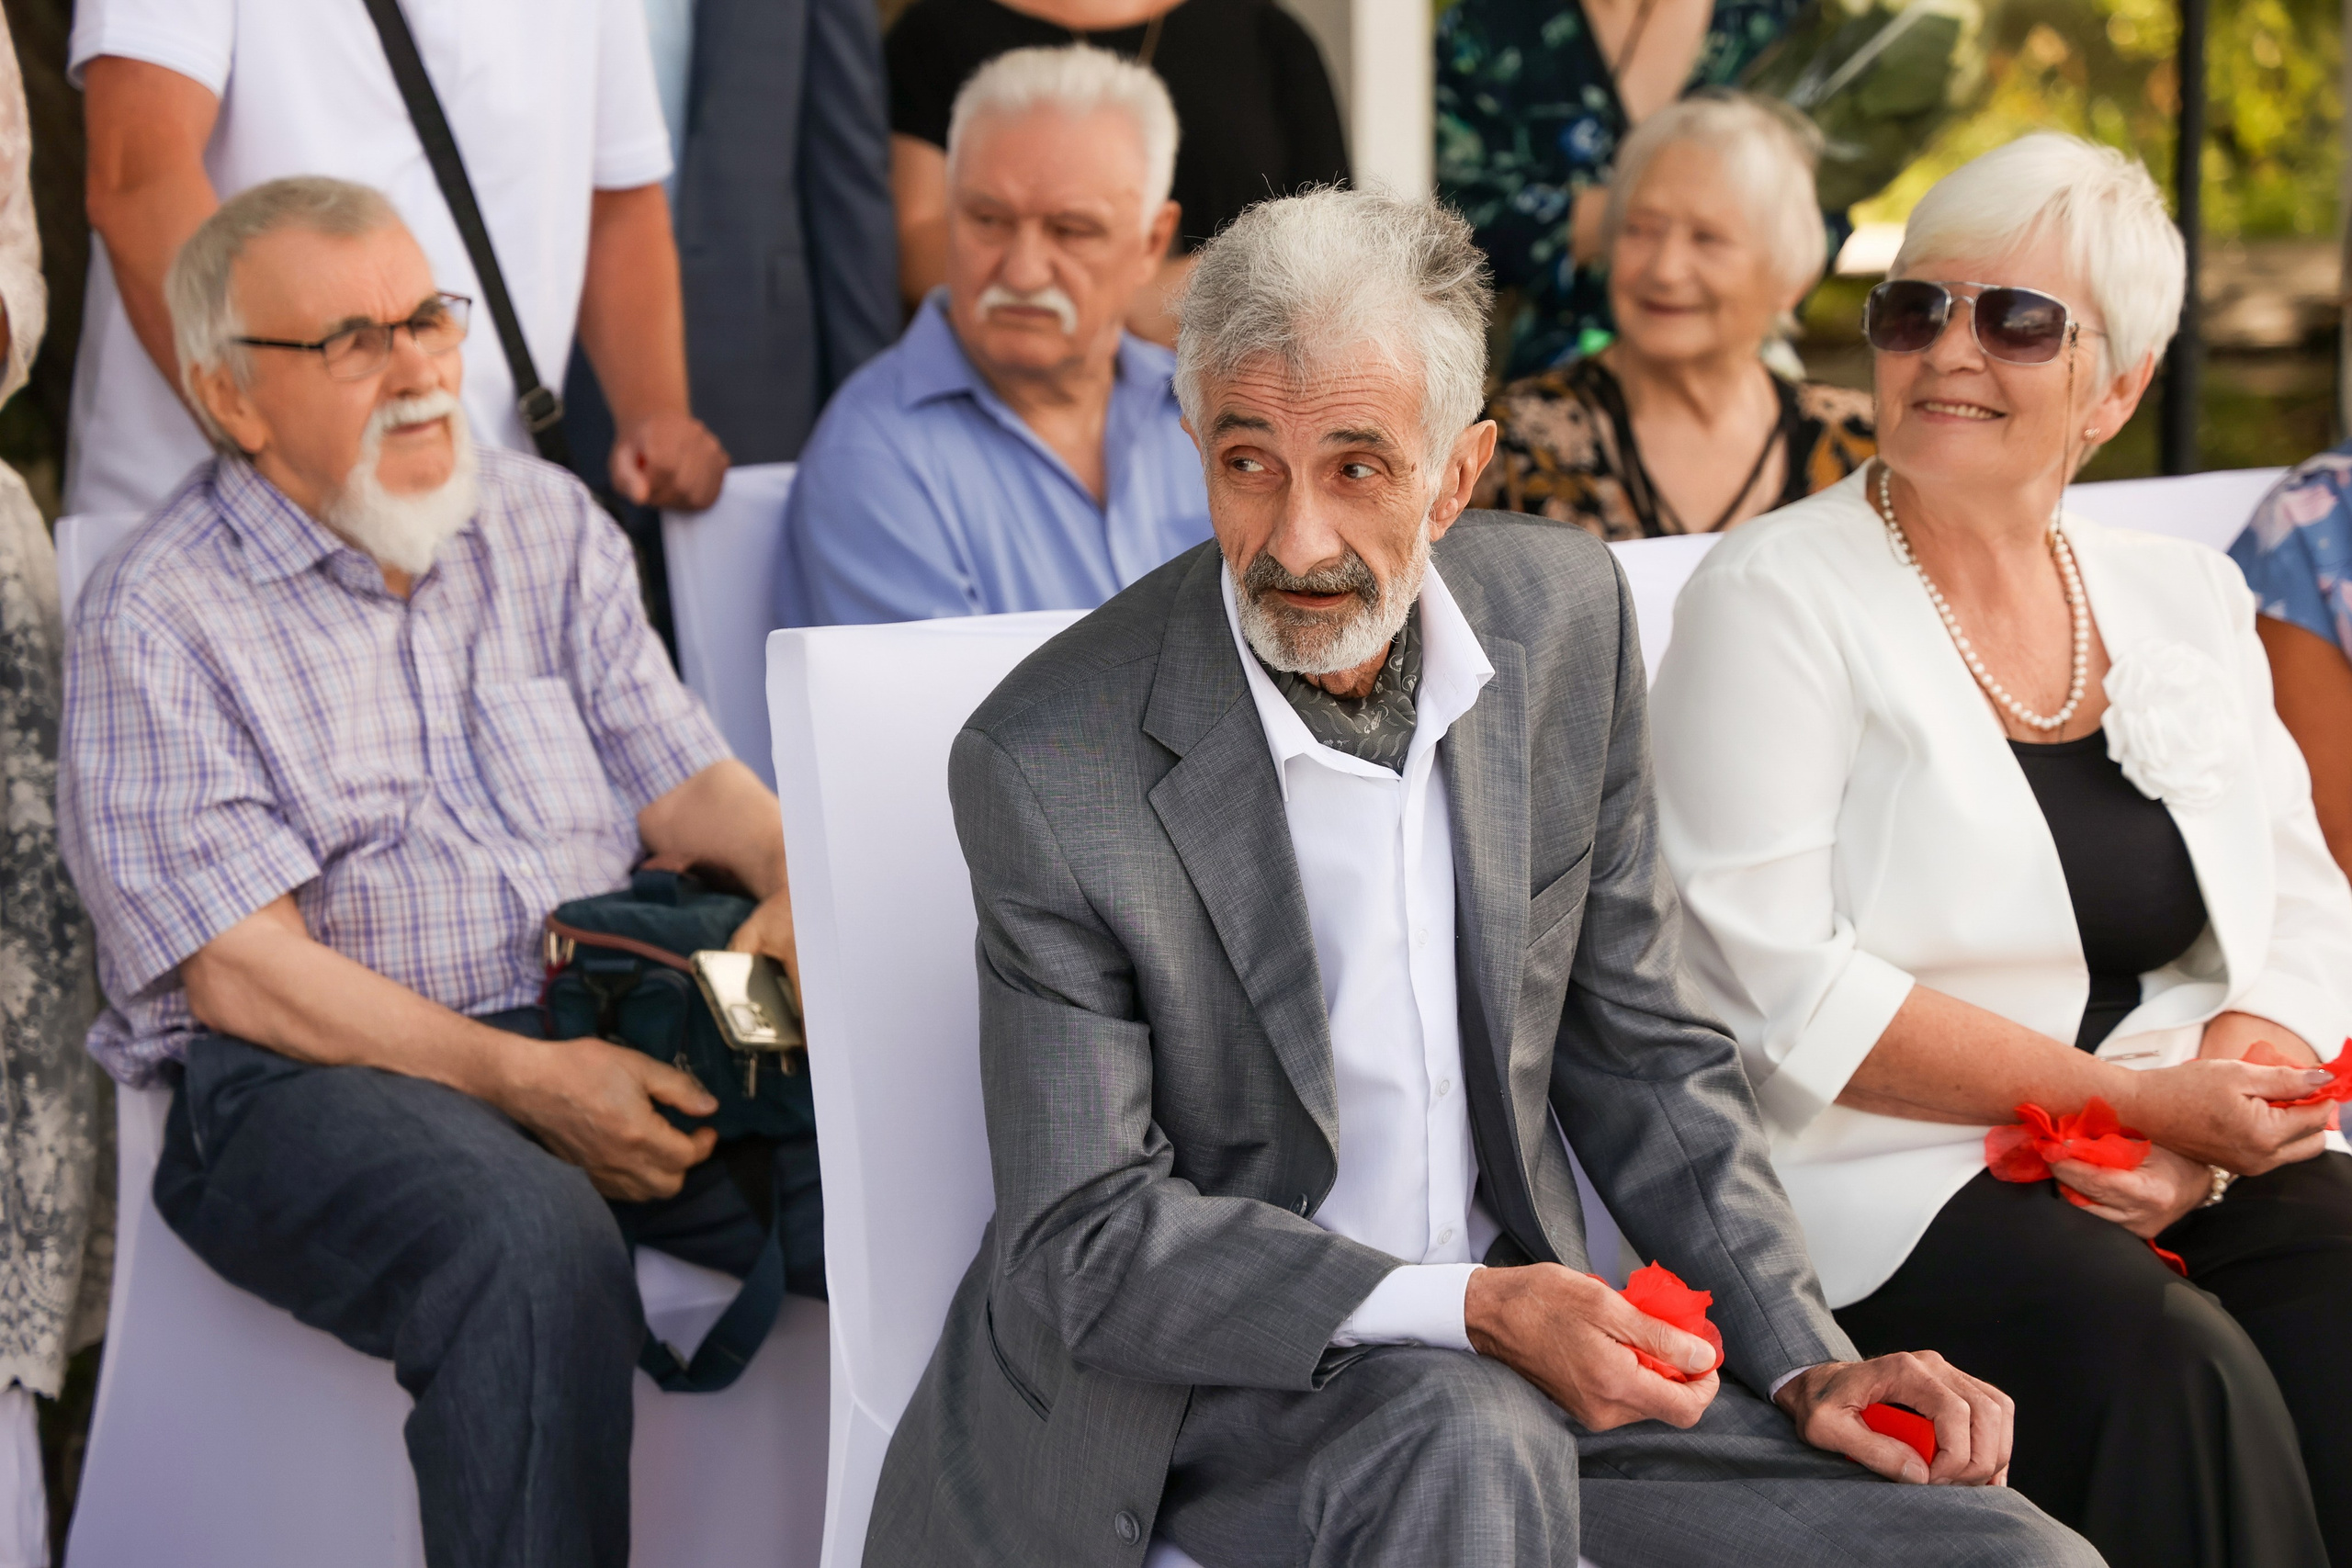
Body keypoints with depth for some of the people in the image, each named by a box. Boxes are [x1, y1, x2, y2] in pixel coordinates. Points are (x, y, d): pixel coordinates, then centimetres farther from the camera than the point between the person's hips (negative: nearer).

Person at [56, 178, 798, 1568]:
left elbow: (684, 777, 14)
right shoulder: (159, 618, -2)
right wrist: (517, 1078, -18)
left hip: (606, 1024, 5)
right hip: (308, 1076, -5)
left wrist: (804, 888, -10)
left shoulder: (546, 522, 16)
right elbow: (240, 973, -9)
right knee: (536, 1246, -37)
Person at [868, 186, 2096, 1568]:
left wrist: (1804, 1364, -3)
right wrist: (1467, 1309, -27)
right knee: (1470, 1447, -38)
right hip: (1201, 1383, -5)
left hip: (1516, 1338, 5)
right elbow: (1087, 1240, -16)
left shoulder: (1566, 616, -1)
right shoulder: (1051, 768, -17)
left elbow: (1643, 1056, 8)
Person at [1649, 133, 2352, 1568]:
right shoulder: (1778, 602, -1)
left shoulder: (2188, 603, 15)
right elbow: (1786, 989, -11)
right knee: (2170, 1365, -31)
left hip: (2209, 1172, 5)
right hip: (1901, 1176, -5)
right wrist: (2136, 1099, -15)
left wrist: (2207, 1124, -11)